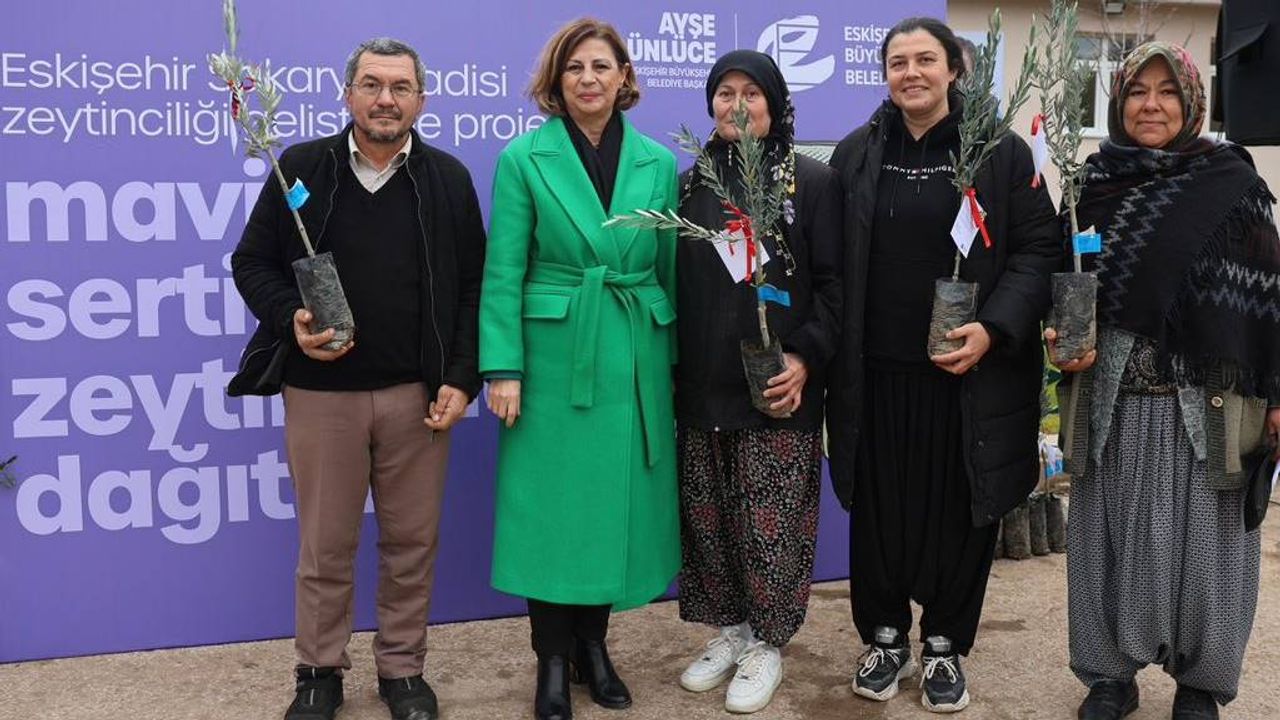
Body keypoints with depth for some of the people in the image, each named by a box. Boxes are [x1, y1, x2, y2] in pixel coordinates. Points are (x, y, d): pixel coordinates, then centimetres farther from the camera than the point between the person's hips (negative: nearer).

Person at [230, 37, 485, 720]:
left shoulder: (448, 179, 3)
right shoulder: (301, 168, 1)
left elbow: (473, 287, 4)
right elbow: (252, 262, 6)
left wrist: (461, 378, -4)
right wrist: (290, 321, -12)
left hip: (416, 394, 1)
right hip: (320, 392, 0)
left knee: (411, 542, 10)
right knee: (325, 545, 10)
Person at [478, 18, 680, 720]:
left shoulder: (658, 163, 6)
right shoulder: (524, 157, -2)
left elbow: (669, 270, 9)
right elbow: (503, 272, -5)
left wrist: (676, 363, 7)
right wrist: (504, 368, -11)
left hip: (635, 361, 3)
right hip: (553, 358, -2)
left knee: (618, 499, 9)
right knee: (552, 503, 3)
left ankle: (593, 643, 27)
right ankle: (553, 658, 19)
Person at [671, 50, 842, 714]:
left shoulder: (813, 181, 0)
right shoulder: (689, 184, 10)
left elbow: (834, 283, -4)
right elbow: (671, 282, 12)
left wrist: (807, 358, -15)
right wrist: (669, 368, 5)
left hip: (776, 388, -4)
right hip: (700, 389, 4)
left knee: (771, 524, 1)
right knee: (707, 519, 11)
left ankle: (766, 643, 18)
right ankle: (728, 631, 28)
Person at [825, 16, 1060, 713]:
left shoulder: (1002, 152, -1)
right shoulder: (856, 154, 6)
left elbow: (1038, 250, -3)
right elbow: (831, 264, 8)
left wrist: (994, 328, -17)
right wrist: (826, 353, 1)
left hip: (969, 374, -1)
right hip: (876, 372, 2)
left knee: (959, 513, 8)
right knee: (880, 511, 9)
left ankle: (944, 646, 26)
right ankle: (885, 638, 27)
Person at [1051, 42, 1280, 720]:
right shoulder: (1093, 184, 5)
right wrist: (1066, 340, -9)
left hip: (1206, 397, -1)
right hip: (1112, 395, 2)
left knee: (1203, 535, 6)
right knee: (1112, 534, 8)